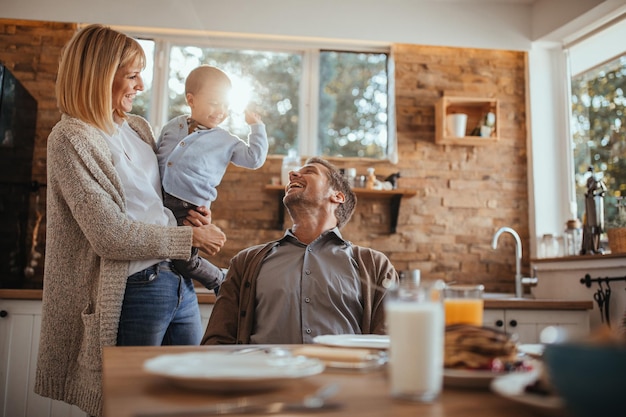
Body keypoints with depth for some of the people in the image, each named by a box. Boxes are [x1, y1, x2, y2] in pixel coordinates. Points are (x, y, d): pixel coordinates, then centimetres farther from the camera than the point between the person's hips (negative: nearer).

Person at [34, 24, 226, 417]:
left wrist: (198, 217, 3)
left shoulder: (139, 128, 12)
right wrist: (190, 238, -11)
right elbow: (110, 234, -17)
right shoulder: (70, 138, -10)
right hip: (133, 292, -7)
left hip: (181, 284, 7)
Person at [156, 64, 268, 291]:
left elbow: (255, 158, -4)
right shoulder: (173, 126, 11)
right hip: (158, 199, 5)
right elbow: (156, 156, 21)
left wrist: (256, 126, 0)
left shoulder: (226, 141, 2)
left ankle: (220, 282, 19)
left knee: (185, 262, -7)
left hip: (189, 209, -4)